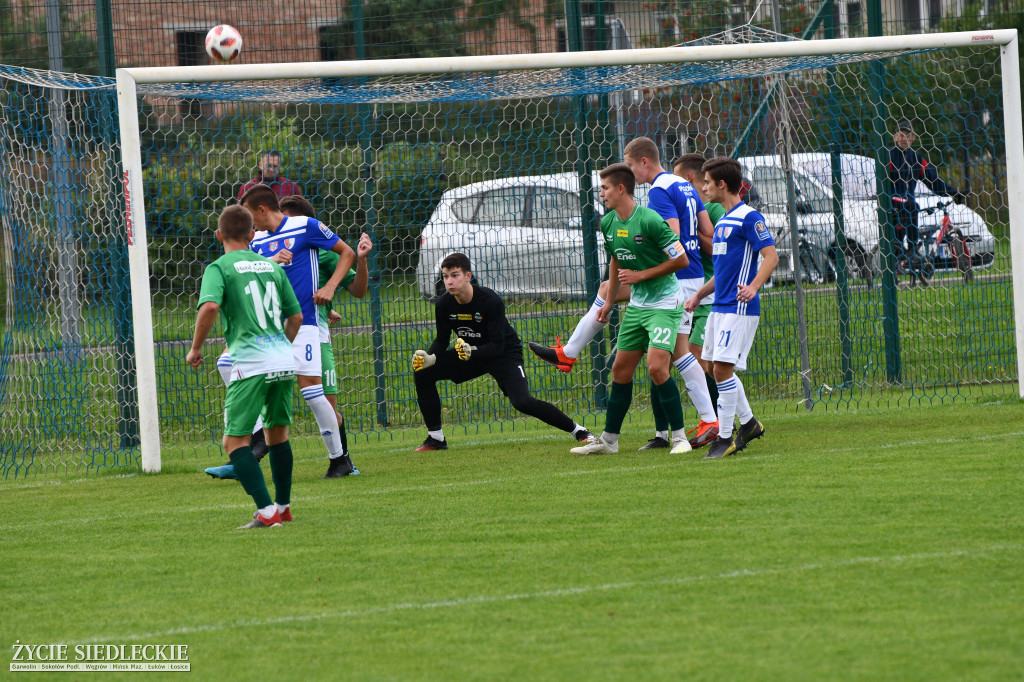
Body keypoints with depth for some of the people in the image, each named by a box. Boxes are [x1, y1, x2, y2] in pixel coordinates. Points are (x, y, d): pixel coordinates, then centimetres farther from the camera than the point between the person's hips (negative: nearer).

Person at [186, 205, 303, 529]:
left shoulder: (220, 267, 0)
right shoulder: (272, 267, 17)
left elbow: (209, 306, -19)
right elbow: (296, 316, 21)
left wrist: (196, 348, -7)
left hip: (251, 364, -6)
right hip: (284, 360, 6)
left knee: (235, 440, -2)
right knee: (278, 431, 22)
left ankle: (267, 511, -15)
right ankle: (283, 506, 26)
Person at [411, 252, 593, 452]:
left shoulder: (490, 300, -28)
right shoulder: (444, 304, -13)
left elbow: (497, 346, -28)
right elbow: (441, 340, -1)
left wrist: (471, 352, -45)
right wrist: (429, 357, -22)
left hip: (505, 354, -6)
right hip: (470, 353, 6)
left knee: (522, 401, -26)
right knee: (423, 373, -10)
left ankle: (577, 430, -8)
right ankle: (436, 438, 0)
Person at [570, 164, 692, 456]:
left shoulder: (650, 220, -21)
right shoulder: (608, 223, 3)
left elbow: (681, 260, -18)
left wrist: (641, 275, -17)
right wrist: (610, 302, 22)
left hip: (665, 303, -8)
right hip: (636, 305, 8)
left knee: (657, 367, -19)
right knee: (620, 370, 9)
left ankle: (679, 436, -7)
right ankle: (608, 440, 18)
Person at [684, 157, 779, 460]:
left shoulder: (749, 218, -10)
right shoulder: (722, 222, 19)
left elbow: (771, 255, -16)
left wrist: (753, 286, -30)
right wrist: (699, 295, 27)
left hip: (739, 309, -9)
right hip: (719, 307, 9)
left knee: (723, 368, -12)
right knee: (719, 369, 12)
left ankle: (725, 437, -7)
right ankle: (749, 423, 26)